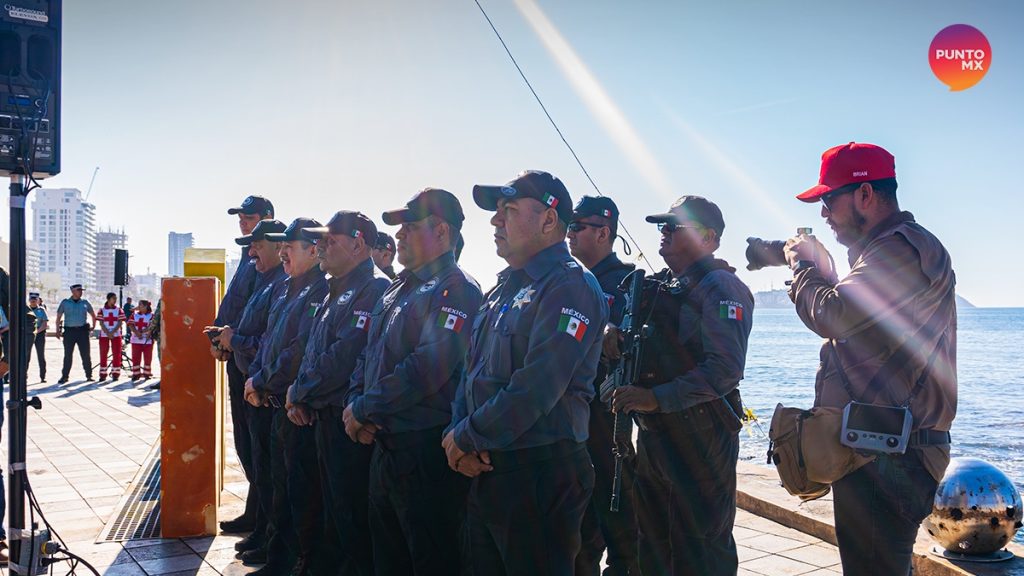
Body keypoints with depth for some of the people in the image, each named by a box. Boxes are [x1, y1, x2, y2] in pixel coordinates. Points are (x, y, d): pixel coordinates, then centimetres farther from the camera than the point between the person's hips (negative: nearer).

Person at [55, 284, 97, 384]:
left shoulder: (85, 303, 8)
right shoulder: (65, 302, 6)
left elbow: (93, 315, 20)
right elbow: (59, 317, 10)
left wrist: (93, 326, 14)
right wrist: (58, 330, 3)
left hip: (82, 330, 1)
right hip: (69, 331, -1)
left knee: (86, 354, 1)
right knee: (67, 355, 1)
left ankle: (89, 376, 8)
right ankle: (64, 376, 8)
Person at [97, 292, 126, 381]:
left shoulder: (119, 310, 4)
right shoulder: (102, 310, 3)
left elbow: (120, 323, -2)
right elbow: (101, 323, -2)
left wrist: (112, 332, -13)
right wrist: (108, 333, -13)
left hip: (116, 334, 0)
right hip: (104, 335, 0)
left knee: (116, 354, -1)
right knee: (103, 355, 2)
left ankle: (115, 374, 7)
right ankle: (103, 374, 7)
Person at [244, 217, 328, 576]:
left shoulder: (320, 293, -16)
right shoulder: (288, 291, 15)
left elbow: (300, 351, -23)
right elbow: (269, 341, 17)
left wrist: (262, 382, -13)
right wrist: (255, 377, 1)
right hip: (279, 404, 10)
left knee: (303, 492, 0)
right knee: (280, 488, 19)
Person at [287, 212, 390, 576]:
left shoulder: (374, 289, -16)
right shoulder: (336, 292, 16)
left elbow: (344, 358, -23)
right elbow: (313, 352, 19)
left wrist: (298, 391, -10)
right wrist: (301, 397, 4)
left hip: (350, 421, -9)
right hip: (325, 418, 10)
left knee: (354, 519, -1)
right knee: (335, 513, 18)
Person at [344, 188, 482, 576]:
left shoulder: (455, 289, -14)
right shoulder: (398, 289, 15)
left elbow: (428, 367, -25)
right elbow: (369, 355, 18)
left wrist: (364, 409, -16)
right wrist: (355, 402, -1)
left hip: (426, 452, -9)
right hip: (383, 445, 9)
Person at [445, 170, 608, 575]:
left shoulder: (570, 286, -14)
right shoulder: (504, 288, 15)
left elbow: (536, 387, -23)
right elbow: (474, 371, 15)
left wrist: (467, 437, -14)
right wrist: (457, 434, -3)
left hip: (541, 476, -8)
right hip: (484, 470, 9)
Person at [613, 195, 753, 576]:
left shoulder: (719, 287, -12)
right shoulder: (662, 287, 15)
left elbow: (725, 369, -23)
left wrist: (656, 398, -26)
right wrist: (614, 335, 0)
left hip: (698, 438, -9)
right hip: (654, 433, 9)